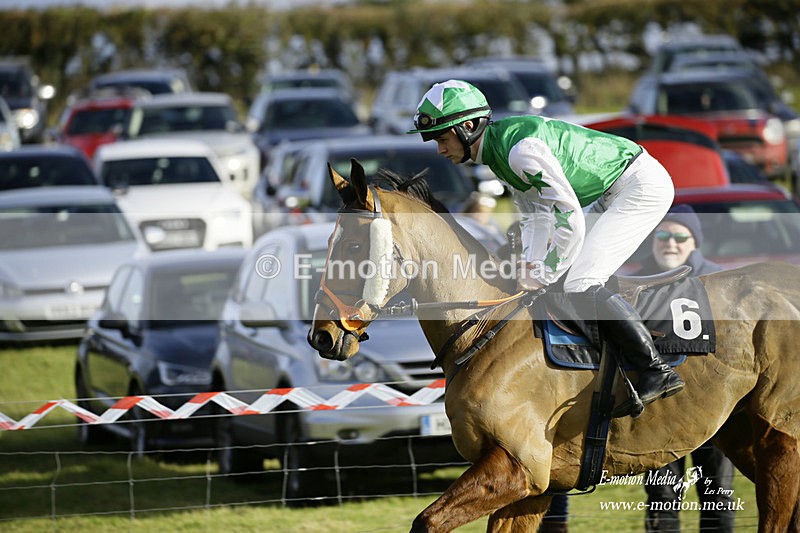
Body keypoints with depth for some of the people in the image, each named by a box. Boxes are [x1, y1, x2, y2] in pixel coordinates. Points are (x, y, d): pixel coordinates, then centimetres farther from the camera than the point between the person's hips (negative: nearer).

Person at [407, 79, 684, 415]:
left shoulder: (521, 148, -26)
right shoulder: (496, 152, 6)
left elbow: (570, 219, -27)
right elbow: (535, 216, 15)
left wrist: (543, 276, -19)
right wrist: (531, 266, -1)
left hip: (643, 184, -10)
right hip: (612, 194, 10)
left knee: (580, 284, -17)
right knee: (562, 275, 10)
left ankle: (657, 372, -17)